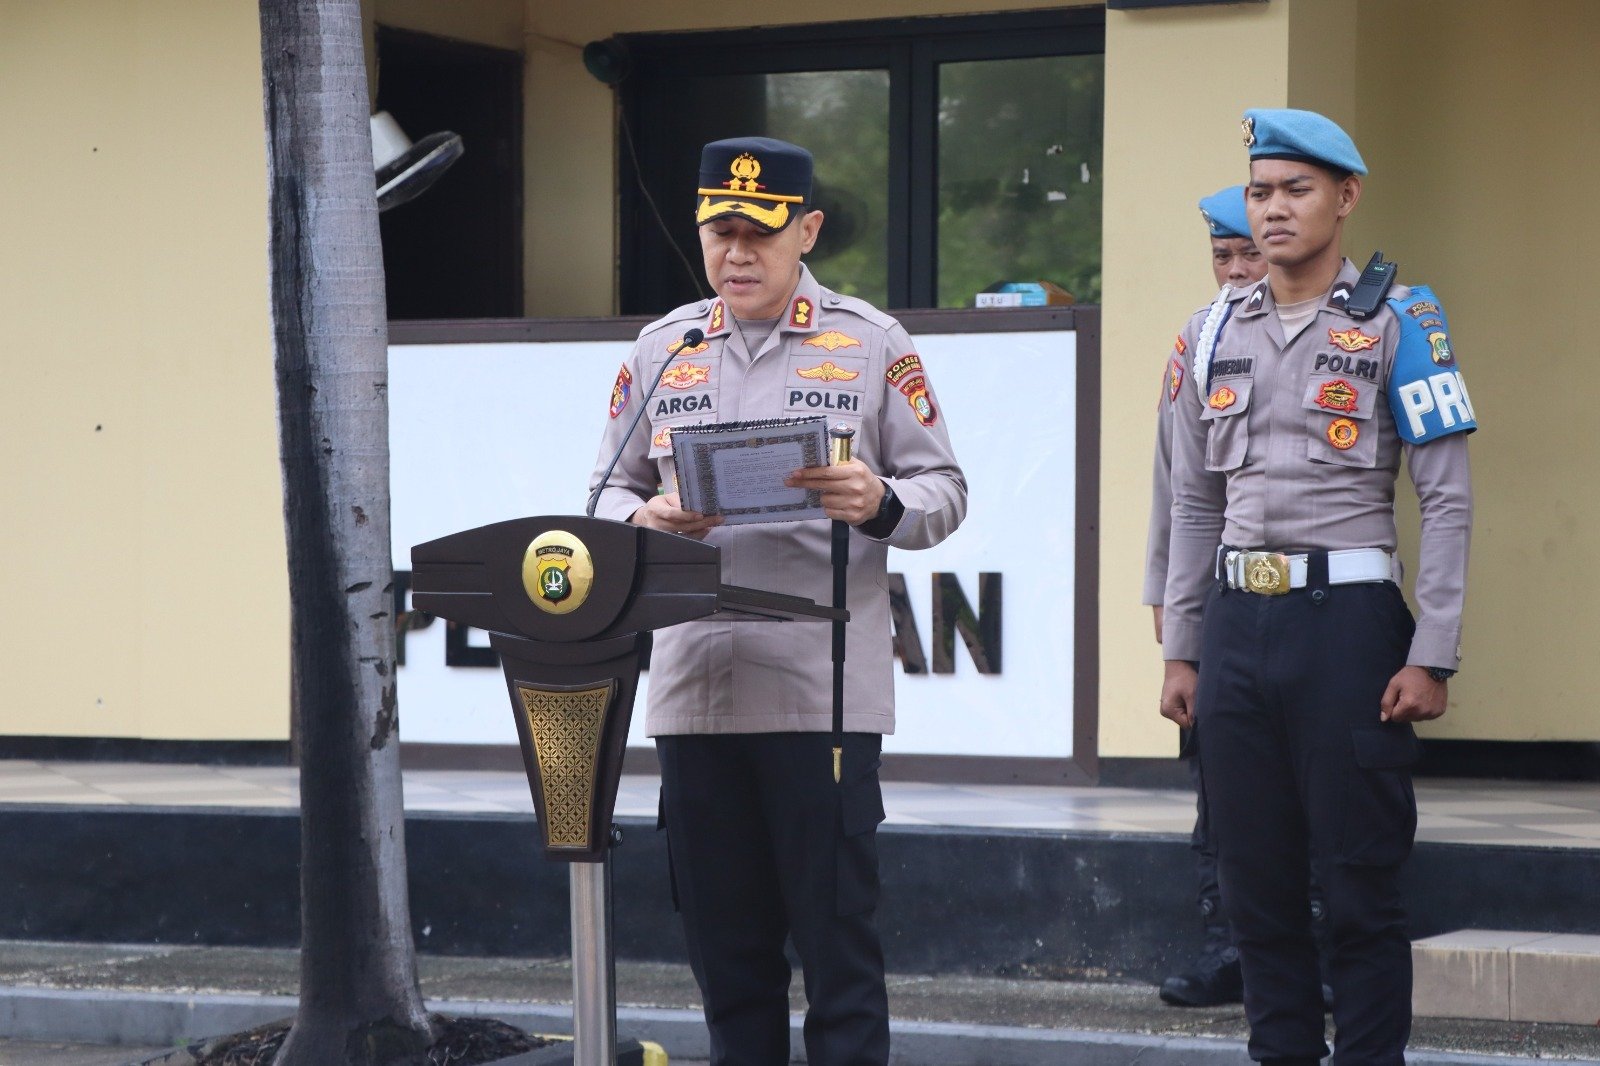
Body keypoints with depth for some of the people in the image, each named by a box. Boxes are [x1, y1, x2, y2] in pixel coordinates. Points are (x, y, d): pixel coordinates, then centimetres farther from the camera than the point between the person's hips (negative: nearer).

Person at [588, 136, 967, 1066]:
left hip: (824, 693, -3)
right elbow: (610, 493, 15)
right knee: (726, 944, 8)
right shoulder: (663, 349, 13)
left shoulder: (873, 345, 4)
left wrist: (879, 505, -19)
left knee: (837, 937, -3)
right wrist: (644, 521, -8)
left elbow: (945, 493, 4)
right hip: (694, 692, 3)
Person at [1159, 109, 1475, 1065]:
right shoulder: (1220, 333, 13)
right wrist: (1180, 652, 13)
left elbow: (1448, 499, -5)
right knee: (1257, 878, 8)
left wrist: (1431, 657, -12)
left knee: (1361, 877, -2)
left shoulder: (1399, 322, -2)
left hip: (1347, 620, -5)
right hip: (1238, 620, 5)